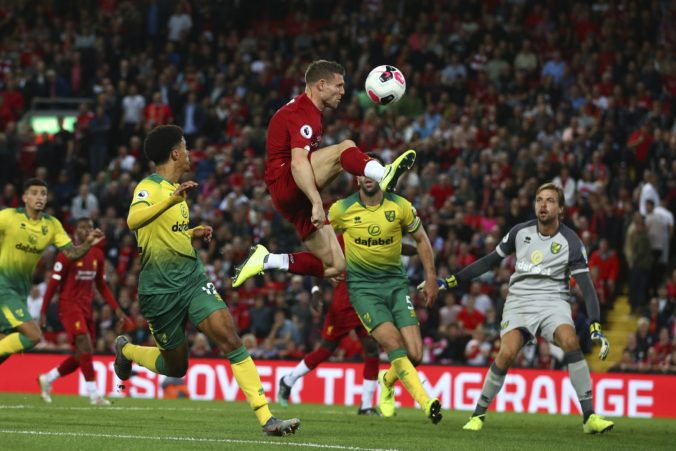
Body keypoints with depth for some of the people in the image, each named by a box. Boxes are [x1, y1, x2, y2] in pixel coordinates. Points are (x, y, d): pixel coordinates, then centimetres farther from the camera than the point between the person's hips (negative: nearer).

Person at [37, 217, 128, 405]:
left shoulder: (97, 254, 9)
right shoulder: (67, 254, -10)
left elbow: (101, 285, 17)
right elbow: (53, 284, -8)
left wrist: (116, 308, 8)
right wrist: (43, 312, -9)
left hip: (86, 308, 7)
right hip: (69, 306, -7)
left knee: (81, 357, 6)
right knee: (86, 348, -18)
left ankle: (47, 379, 26)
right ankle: (94, 395, -16)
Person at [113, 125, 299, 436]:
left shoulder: (176, 190, 14)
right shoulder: (149, 187, -12)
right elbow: (133, 221, -33)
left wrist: (193, 233, 10)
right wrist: (172, 199, -43)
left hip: (192, 278, 6)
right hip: (160, 289, -6)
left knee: (230, 339, -14)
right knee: (175, 368, 7)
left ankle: (266, 419, -18)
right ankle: (126, 349, 39)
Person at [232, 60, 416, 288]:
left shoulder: (306, 110, 21)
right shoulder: (303, 113, -12)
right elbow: (298, 164, -26)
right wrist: (317, 203, -35)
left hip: (293, 198, 10)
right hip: (285, 183, -10)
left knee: (335, 266, 4)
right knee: (345, 148, -28)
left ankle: (266, 260, 8)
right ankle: (384, 174, -57)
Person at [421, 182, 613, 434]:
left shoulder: (571, 242, -4)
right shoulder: (520, 232, 4)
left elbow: (586, 287, -8)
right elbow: (489, 261, 15)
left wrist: (595, 328, -20)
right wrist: (450, 282, 13)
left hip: (553, 300, -1)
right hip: (519, 300, 1)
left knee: (570, 341, -31)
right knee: (507, 352, -24)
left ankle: (589, 417, -27)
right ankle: (478, 415, -6)